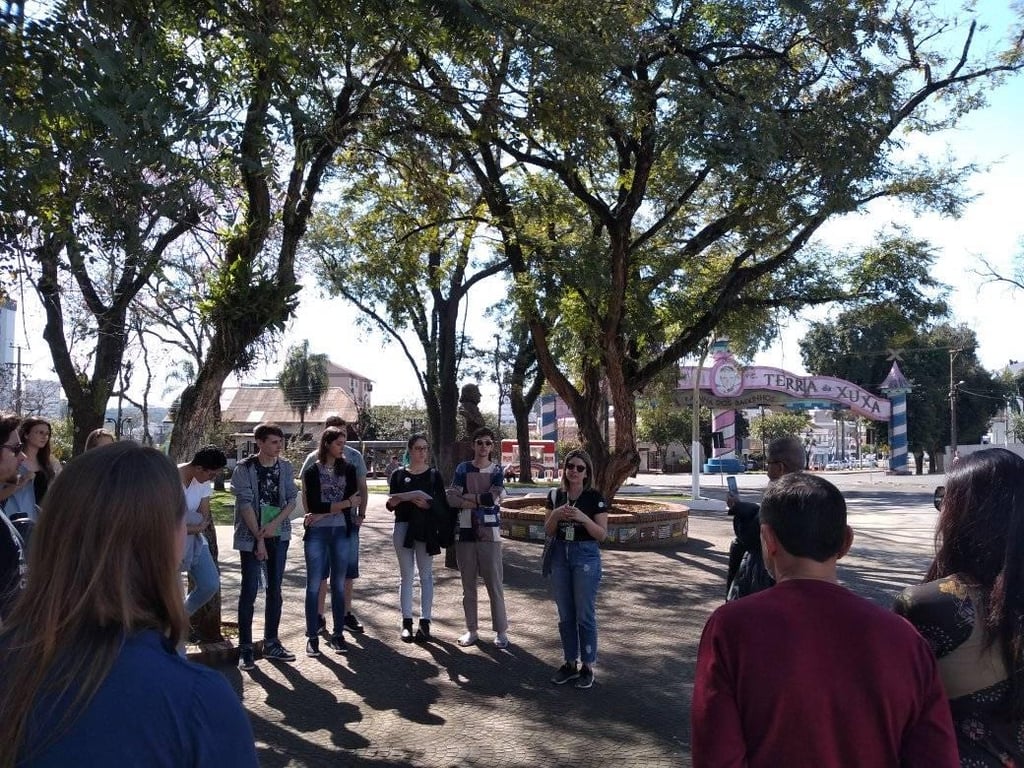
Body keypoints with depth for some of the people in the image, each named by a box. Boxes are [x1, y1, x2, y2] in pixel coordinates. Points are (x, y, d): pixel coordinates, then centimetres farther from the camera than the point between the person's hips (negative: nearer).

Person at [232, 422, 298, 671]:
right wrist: (259, 539, -14)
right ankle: (245, 648, 8)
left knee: (275, 590, 9)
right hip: (251, 537, -4)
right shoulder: (244, 468, -9)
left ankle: (271, 643, 20)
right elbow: (245, 504, -12)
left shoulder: (285, 468, 4)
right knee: (249, 590, -2)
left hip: (279, 535, 4)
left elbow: (292, 499, 3)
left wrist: (274, 524, -13)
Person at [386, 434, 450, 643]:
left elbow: (443, 505, 1)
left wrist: (427, 504, -17)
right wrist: (398, 498, -16)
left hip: (426, 529, -1)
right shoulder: (399, 474, 6)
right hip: (404, 527, 1)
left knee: (426, 575, 4)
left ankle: (425, 622, 10)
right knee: (406, 575, 6)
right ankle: (406, 622, 12)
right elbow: (390, 504, 6)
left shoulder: (434, 475, 5)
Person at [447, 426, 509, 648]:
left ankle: (501, 631, 11)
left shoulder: (497, 470, 4)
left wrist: (466, 496, -6)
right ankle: (471, 630, 20)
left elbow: (493, 498, -12)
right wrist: (481, 501, -13)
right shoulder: (463, 469, 6)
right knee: (468, 585, 9)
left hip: (490, 534, -1)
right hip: (465, 533, 2)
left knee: (495, 584, 1)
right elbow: (452, 499, -7)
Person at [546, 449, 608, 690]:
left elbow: (602, 534, -9)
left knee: (585, 615, 2)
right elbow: (548, 531, 7)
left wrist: (583, 518, -24)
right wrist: (556, 515, -13)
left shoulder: (595, 498, -8)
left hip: (586, 556, -4)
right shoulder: (555, 495, 4)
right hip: (560, 555, 4)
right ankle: (570, 663, 26)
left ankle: (587, 667, 17)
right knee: (565, 615, 12)